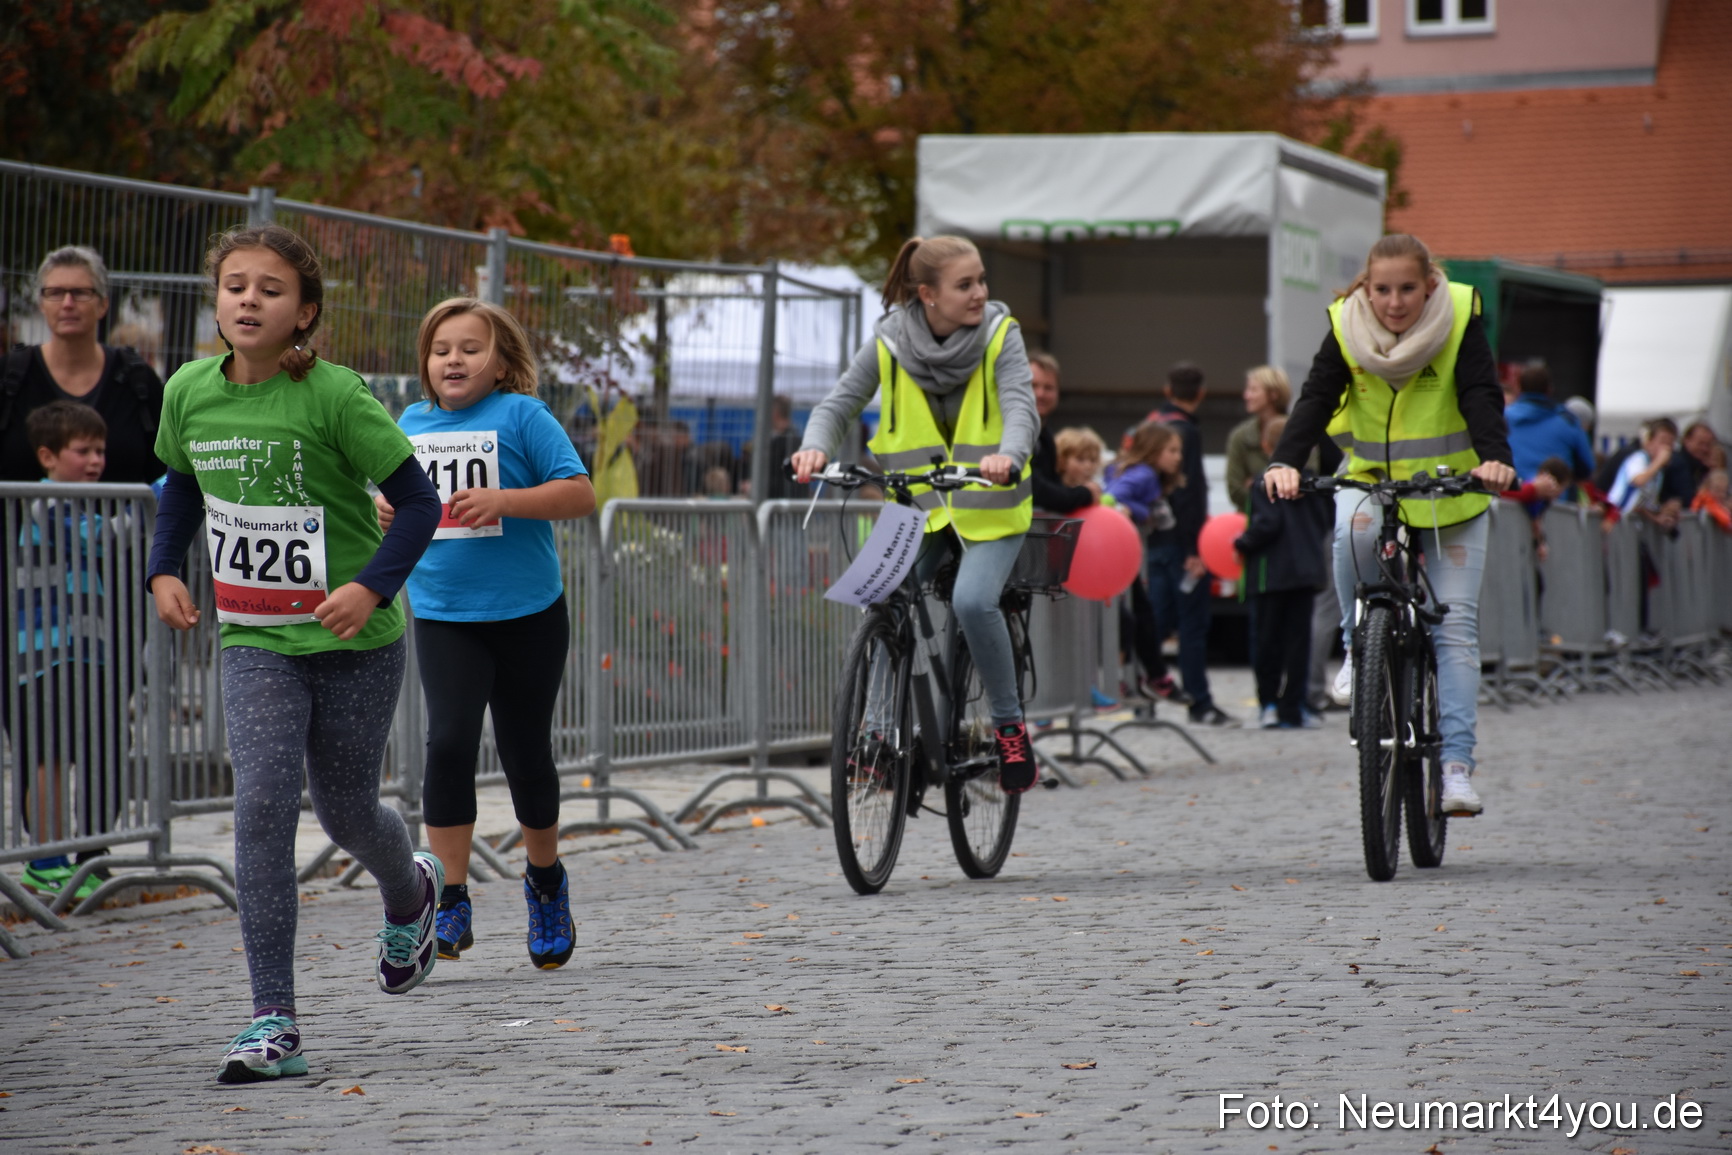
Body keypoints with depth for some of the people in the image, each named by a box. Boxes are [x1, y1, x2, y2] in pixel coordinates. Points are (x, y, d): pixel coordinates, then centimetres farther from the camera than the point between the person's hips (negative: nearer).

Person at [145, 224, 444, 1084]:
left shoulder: (335, 396, -17)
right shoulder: (189, 392, -3)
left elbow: (417, 501, -12)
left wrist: (372, 586, -25)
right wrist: (164, 568, 6)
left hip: (356, 642, -3)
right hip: (255, 642, 3)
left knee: (345, 812, 12)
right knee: (261, 808, -15)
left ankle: (410, 895, 51)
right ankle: (273, 1024, -15)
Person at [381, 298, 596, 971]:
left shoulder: (522, 416, -5)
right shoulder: (411, 424, 8)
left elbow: (579, 494, -11)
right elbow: (395, 494, 23)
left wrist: (503, 500, -23)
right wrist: (383, 509, -1)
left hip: (528, 615, -2)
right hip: (442, 617, 2)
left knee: (525, 753, 9)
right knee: (449, 740, -15)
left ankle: (545, 879, 34)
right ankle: (451, 903, -10)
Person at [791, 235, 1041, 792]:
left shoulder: (1000, 337, -9)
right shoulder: (890, 343, -5)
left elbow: (1021, 407, -22)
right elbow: (840, 402, -3)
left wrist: (1009, 457, -44)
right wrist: (815, 447, -25)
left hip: (990, 510, -2)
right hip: (919, 509, 2)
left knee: (972, 601, -26)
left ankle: (1010, 725, -7)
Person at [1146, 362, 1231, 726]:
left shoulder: (1153, 423, 13)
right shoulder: (1186, 432, -14)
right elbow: (1188, 493, -20)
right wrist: (1194, 549, -20)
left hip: (1156, 539, 8)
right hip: (1180, 541, -8)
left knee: (1157, 618, 12)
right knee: (1193, 623, -4)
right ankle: (1199, 703, -3)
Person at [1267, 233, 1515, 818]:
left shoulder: (1459, 324, -12)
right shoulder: (1346, 329, -9)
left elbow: (1481, 396, -22)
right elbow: (1316, 398, -18)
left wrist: (1495, 457, -42)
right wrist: (1285, 462, -36)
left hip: (1452, 491, -1)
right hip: (1373, 481, 1)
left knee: (1456, 626, -8)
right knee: (1355, 527, -35)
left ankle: (1457, 764, -8)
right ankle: (1359, 647, -12)